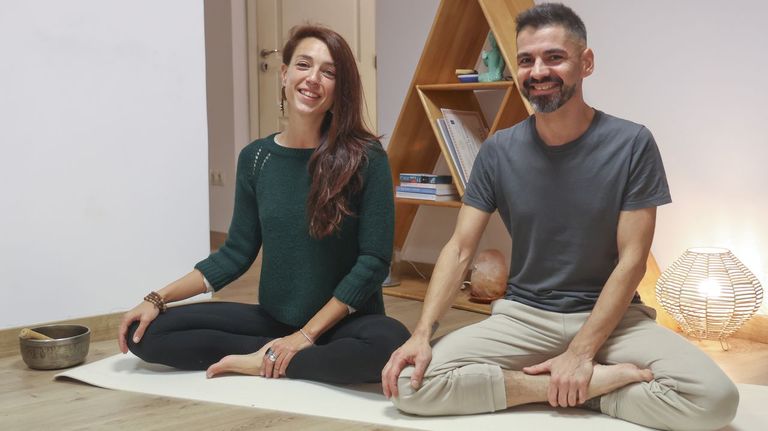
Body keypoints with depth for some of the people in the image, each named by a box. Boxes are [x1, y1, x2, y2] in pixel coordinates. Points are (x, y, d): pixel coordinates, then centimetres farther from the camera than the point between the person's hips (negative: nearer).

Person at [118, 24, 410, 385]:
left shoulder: (365, 157, -11)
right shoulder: (255, 158, 0)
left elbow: (374, 260, -13)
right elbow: (237, 253, 5)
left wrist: (308, 333, -16)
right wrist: (157, 299, -2)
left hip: (343, 323, -3)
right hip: (273, 319, 3)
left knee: (392, 344, -38)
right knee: (145, 332, -10)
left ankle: (265, 362, -15)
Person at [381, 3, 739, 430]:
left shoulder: (632, 144, -8)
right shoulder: (497, 152, -1)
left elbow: (631, 260, -10)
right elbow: (459, 249, -3)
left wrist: (580, 353, -18)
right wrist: (421, 334, -19)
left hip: (611, 315, -2)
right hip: (522, 315, 2)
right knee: (411, 383, -23)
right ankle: (604, 379, -16)